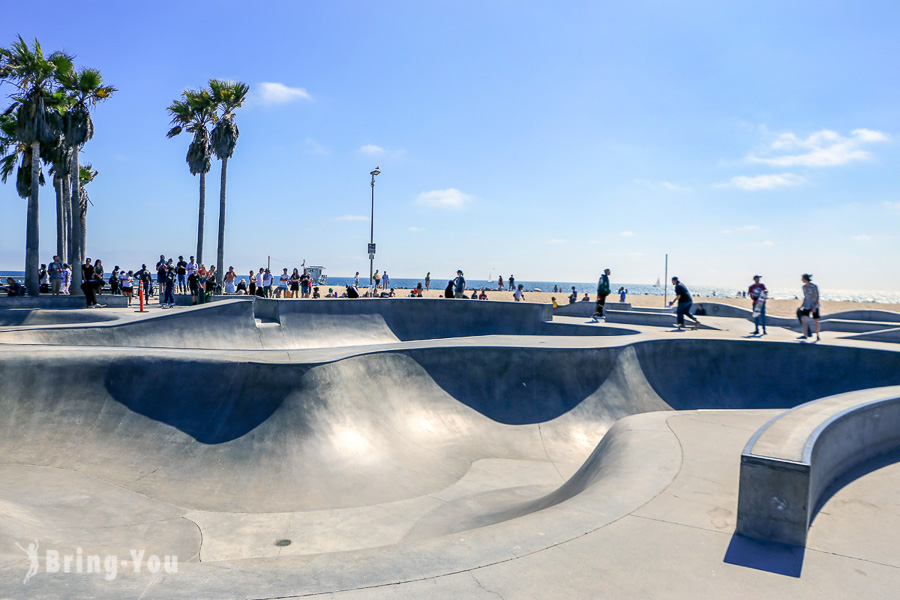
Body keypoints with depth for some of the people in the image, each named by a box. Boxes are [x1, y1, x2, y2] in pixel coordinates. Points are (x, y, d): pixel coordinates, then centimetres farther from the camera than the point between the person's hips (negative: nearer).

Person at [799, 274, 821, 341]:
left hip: (814, 305, -5)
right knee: (803, 319, -14)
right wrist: (802, 305, 10)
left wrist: (814, 306, -20)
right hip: (807, 305, 5)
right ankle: (805, 335, -20)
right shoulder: (804, 287, 5)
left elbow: (817, 297, -12)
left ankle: (817, 335, 20)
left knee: (815, 321, 5)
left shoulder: (814, 286, -13)